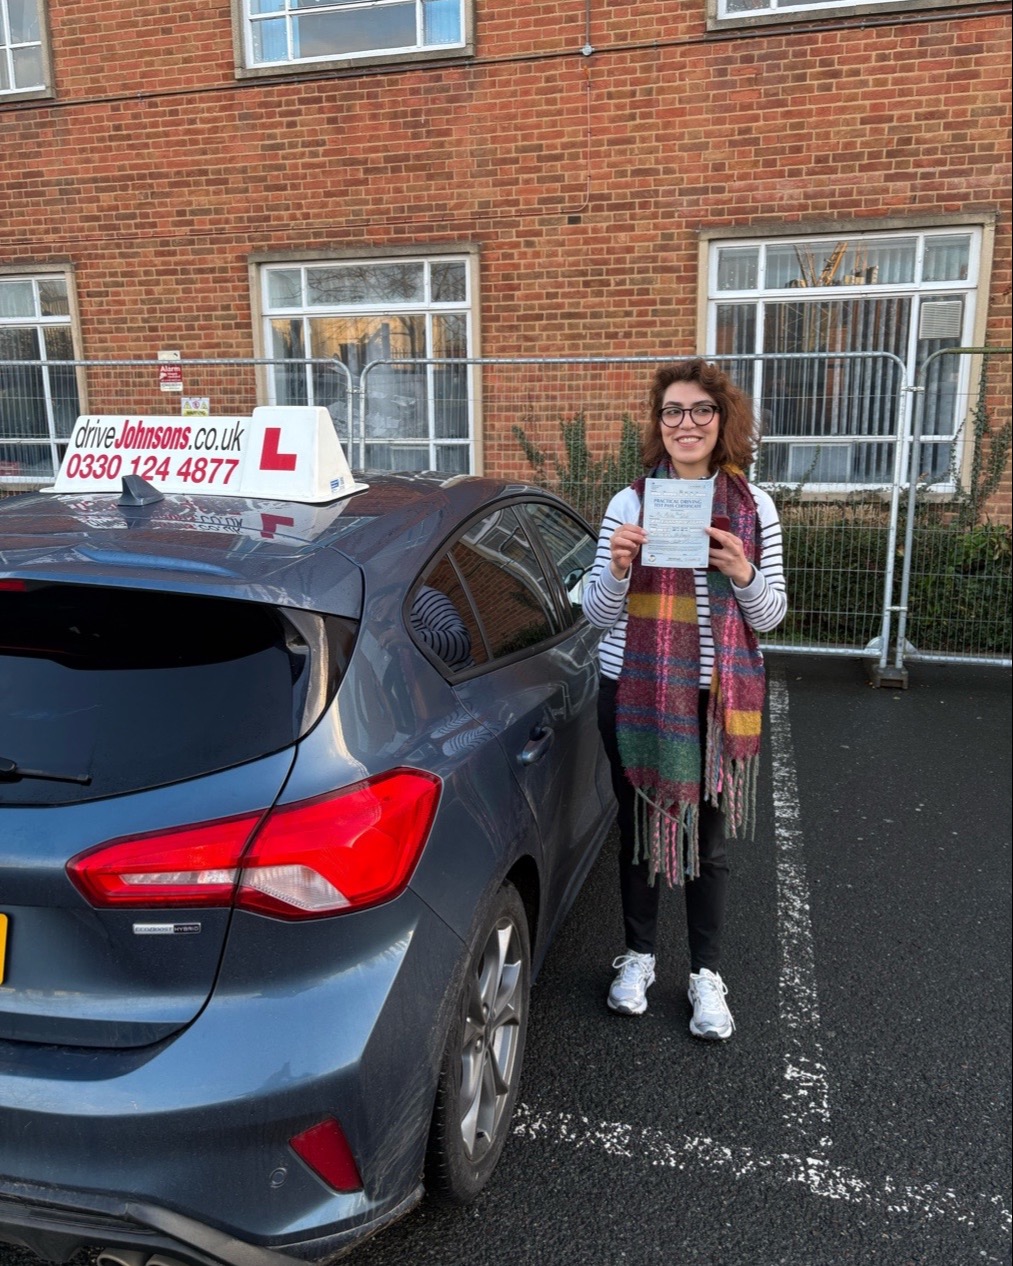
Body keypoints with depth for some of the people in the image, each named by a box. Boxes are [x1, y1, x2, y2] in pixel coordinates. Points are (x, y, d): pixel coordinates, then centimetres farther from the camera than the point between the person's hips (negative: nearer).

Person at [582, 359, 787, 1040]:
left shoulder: (755, 507, 0)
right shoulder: (630, 504, -3)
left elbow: (770, 615, 3)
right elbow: (598, 614, -1)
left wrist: (745, 575, -17)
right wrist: (618, 569, -21)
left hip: (722, 696, 1)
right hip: (637, 692, 0)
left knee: (710, 836, 11)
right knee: (639, 825, 13)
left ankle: (707, 974, 29)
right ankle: (638, 955, 34)